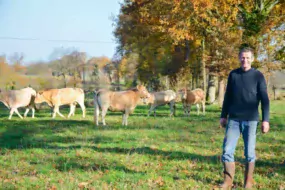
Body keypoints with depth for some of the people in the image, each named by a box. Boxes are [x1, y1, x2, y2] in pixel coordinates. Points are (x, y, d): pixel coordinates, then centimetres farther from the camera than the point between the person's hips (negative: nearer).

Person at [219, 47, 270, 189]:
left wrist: (265, 120, -10)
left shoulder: (258, 76, -1)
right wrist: (223, 116, 13)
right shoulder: (233, 75, 7)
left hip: (251, 120, -2)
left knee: (249, 153, 2)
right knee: (227, 151, -3)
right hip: (233, 119, 3)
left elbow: (264, 100, -3)